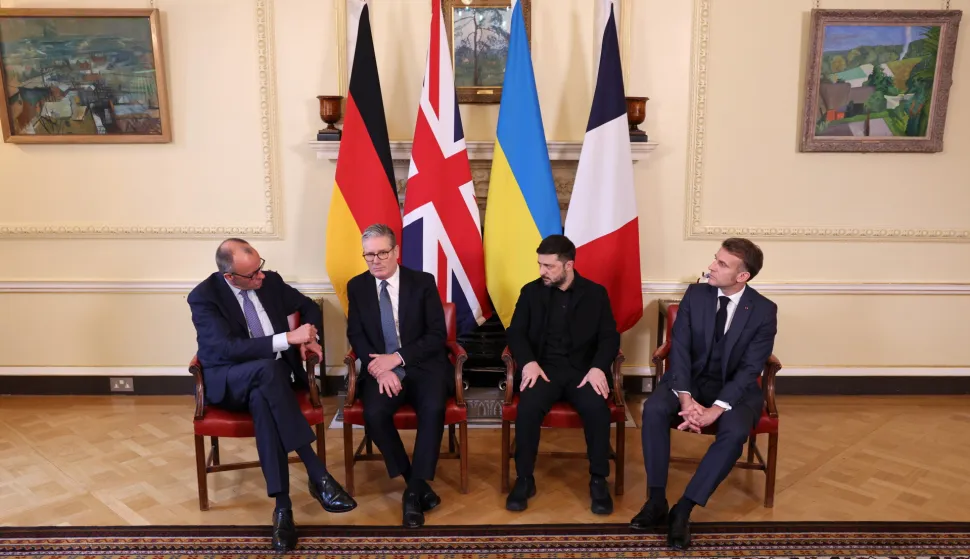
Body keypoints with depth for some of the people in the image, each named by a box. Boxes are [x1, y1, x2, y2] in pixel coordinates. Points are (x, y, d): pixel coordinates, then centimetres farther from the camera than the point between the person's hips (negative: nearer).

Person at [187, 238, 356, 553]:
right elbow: (227, 349, -24)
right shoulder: (203, 297, -12)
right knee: (269, 368, -38)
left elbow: (310, 307, 17)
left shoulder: (270, 281, 2)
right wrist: (289, 338, -29)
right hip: (228, 382, -3)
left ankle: (282, 506, -35)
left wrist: (309, 337, -6)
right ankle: (317, 475, -39)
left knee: (262, 400, -35)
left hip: (272, 376, 3)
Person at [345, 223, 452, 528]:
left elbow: (438, 335, -5)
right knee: (374, 414, -29)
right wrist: (380, 369, -15)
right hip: (380, 368, 2)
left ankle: (414, 490, -16)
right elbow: (356, 335, 4)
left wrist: (397, 358, -17)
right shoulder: (356, 286, 7)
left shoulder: (423, 282, -1)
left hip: (422, 366, -1)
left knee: (433, 409, -31)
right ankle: (417, 484, -9)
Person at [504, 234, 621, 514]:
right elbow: (515, 332, 3)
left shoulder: (596, 293, 6)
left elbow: (610, 337, 2)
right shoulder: (531, 292, 8)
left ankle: (598, 480, -10)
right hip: (543, 367, 1)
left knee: (597, 408, -31)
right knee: (528, 407, -30)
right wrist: (528, 362, -17)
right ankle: (524, 479, -12)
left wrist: (598, 368, -18)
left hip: (582, 369, 0)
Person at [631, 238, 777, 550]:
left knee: (735, 432, -33)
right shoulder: (695, 295, -6)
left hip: (736, 388, -1)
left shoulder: (764, 311, -11)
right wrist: (685, 398, -24)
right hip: (691, 379, 2)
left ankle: (683, 509, -22)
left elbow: (749, 369, -15)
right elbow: (679, 349, -9)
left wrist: (717, 408, -29)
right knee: (653, 409, -28)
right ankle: (657, 500, -17)